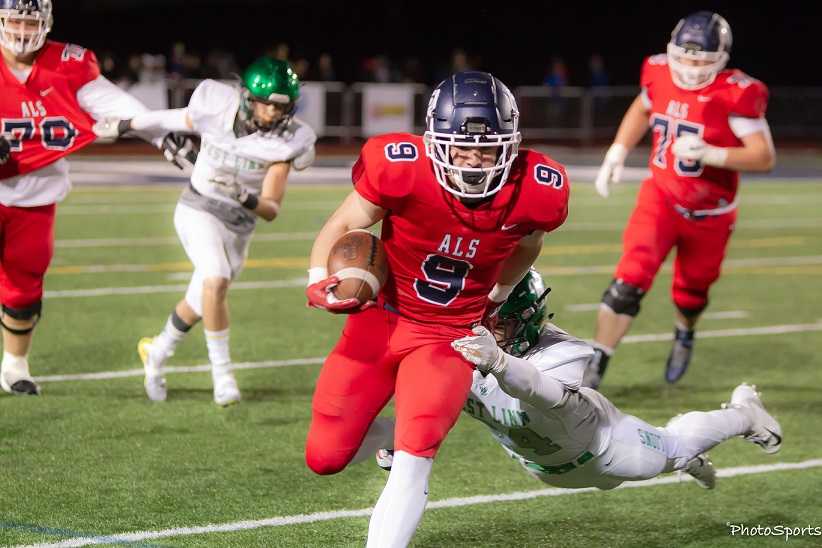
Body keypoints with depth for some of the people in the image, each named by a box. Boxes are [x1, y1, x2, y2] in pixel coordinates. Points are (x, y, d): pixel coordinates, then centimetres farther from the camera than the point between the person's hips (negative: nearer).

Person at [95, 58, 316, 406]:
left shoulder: (284, 142, -16)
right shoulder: (217, 109, -16)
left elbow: (271, 210, -16)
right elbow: (177, 119, 6)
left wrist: (244, 197, -37)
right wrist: (123, 126, 19)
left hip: (238, 225, 2)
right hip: (199, 210, -2)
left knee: (199, 304, 16)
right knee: (217, 281, -28)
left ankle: (156, 353, 45)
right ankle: (222, 373, -15)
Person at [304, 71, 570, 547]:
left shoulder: (534, 191, -18)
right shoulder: (401, 169, -25)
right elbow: (341, 228, -9)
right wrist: (320, 281, -28)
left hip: (449, 337, -1)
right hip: (382, 319, 1)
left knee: (415, 455, -21)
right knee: (326, 458, 6)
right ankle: (390, 427, 38)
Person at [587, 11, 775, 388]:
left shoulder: (735, 94, -24)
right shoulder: (660, 74, -10)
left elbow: (764, 157, -25)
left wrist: (710, 153, -37)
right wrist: (617, 154, 5)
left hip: (708, 215, -1)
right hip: (661, 197, 1)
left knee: (690, 295, 19)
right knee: (630, 281, -19)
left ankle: (684, 335, 55)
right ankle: (595, 366, -12)